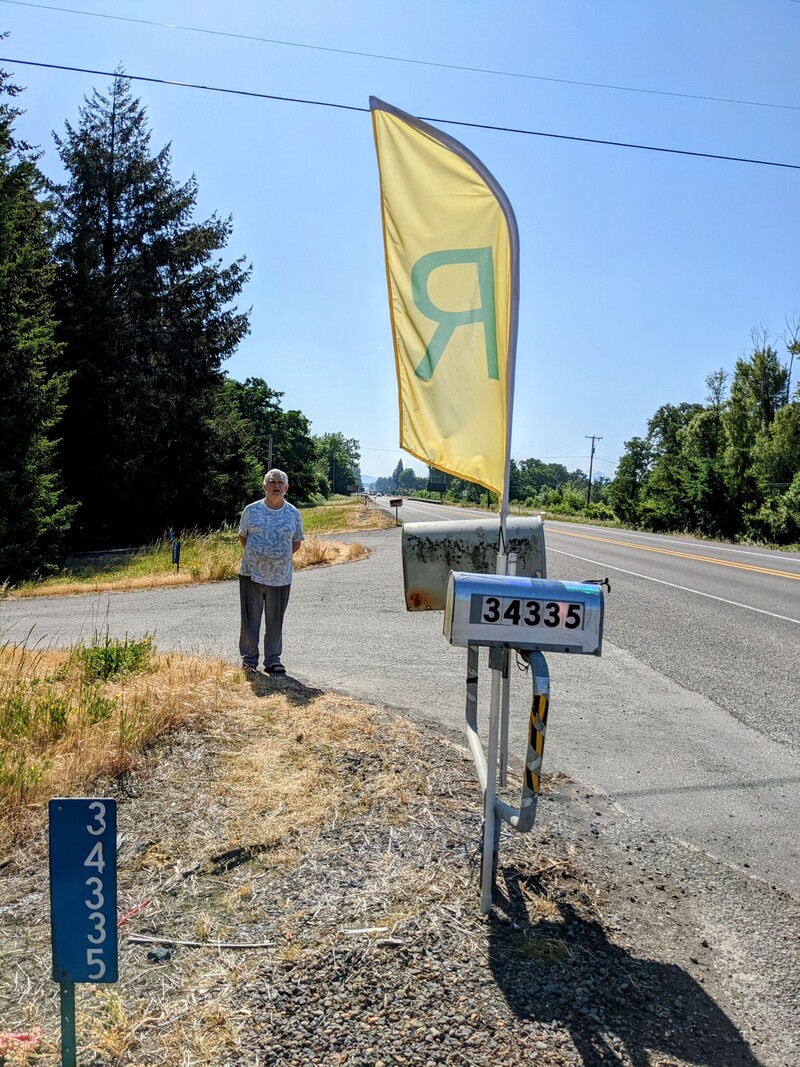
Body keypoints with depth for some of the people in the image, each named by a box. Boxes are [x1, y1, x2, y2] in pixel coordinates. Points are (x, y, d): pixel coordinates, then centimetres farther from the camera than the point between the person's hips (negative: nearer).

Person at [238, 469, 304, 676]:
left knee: (275, 620, 7)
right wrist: (256, 556, 4)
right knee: (251, 618, 5)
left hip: (280, 577, 1)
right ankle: (249, 658, 18)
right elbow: (242, 536, 13)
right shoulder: (252, 510, 1)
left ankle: (272, 660, 19)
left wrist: (279, 557, 4)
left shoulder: (294, 514, 4)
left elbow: (296, 542, 13)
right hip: (252, 574, 0)